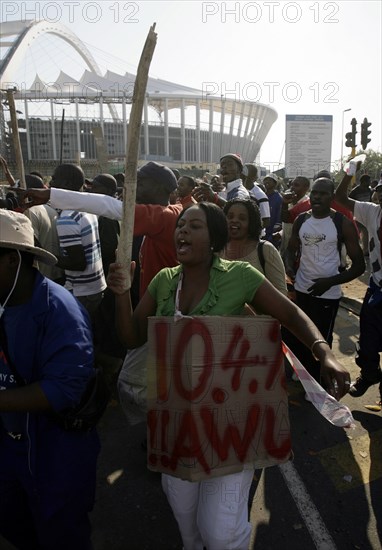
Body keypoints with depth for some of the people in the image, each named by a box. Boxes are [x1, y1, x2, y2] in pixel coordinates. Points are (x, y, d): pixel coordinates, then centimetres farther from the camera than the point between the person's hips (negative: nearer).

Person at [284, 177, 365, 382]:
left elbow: (359, 265, -9)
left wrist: (330, 281, -21)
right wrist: (289, 265, -9)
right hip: (300, 290, 5)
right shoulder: (301, 220, 1)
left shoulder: (343, 223, -11)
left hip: (327, 295, -4)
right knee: (297, 339, 18)